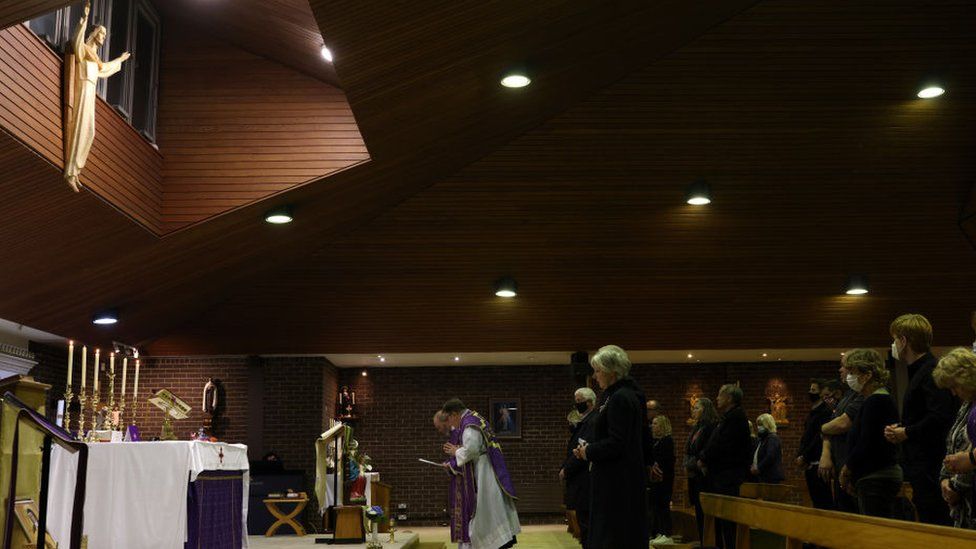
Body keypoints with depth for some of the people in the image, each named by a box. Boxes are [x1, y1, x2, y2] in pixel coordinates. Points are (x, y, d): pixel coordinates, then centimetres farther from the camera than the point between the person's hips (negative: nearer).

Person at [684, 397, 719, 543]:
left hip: (705, 476, -9)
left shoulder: (711, 427, -11)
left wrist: (692, 466, -11)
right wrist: (687, 466, 1)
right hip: (695, 476, 9)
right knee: (698, 513, 9)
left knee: (704, 510, -7)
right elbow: (688, 450, 19)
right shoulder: (696, 428, 18)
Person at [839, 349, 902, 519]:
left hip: (876, 478, -11)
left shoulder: (875, 402, -15)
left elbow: (866, 444, -19)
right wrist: (850, 473, 13)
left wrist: (846, 470, -5)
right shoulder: (883, 399, 17)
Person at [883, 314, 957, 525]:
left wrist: (907, 433, -13)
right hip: (921, 467, 10)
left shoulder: (932, 371, -14)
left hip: (931, 466, -10)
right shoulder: (918, 372, 19)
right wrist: (899, 428, 9)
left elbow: (940, 418, -25)